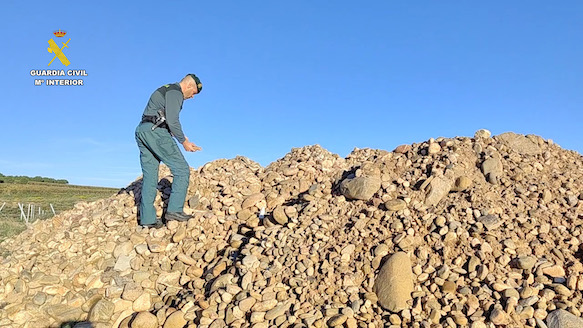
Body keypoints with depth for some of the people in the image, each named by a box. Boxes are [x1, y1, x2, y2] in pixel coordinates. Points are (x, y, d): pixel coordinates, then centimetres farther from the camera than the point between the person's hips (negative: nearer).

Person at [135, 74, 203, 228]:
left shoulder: (165, 90, 27)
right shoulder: (175, 92, -4)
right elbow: (172, 120, -15)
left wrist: (181, 137, 21)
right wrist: (184, 142, -7)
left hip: (141, 131, 10)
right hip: (156, 132, -10)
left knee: (149, 176, 7)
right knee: (182, 169, -5)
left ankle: (147, 218, 6)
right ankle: (174, 210, -9)